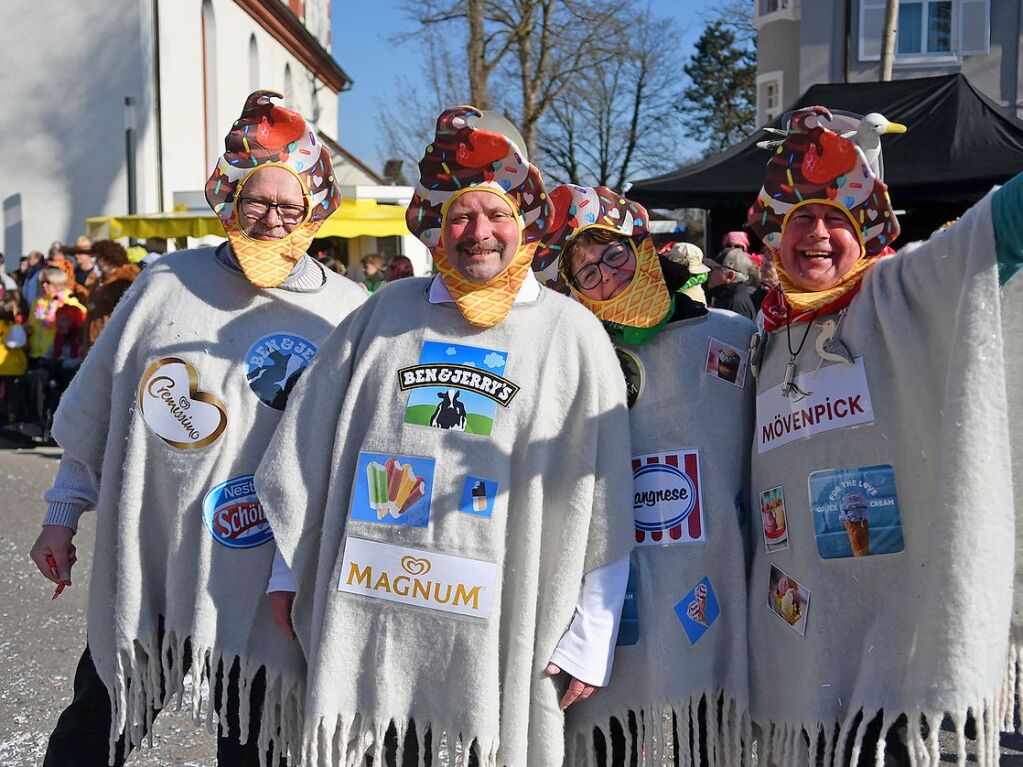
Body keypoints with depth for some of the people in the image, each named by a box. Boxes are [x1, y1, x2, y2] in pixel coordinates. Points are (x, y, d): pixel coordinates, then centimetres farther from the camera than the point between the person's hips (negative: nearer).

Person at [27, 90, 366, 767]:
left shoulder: (348, 315, -5)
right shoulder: (168, 283, 1)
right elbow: (95, 408, 9)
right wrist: (63, 514, 11)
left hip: (264, 592, -1)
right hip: (142, 574, 2)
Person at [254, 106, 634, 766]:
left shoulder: (574, 334, 0)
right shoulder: (388, 313, 5)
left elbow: (606, 509, -1)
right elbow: (308, 451, 11)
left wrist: (589, 644, -3)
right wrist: (292, 576, 11)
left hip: (499, 648, -2)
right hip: (369, 633, 2)